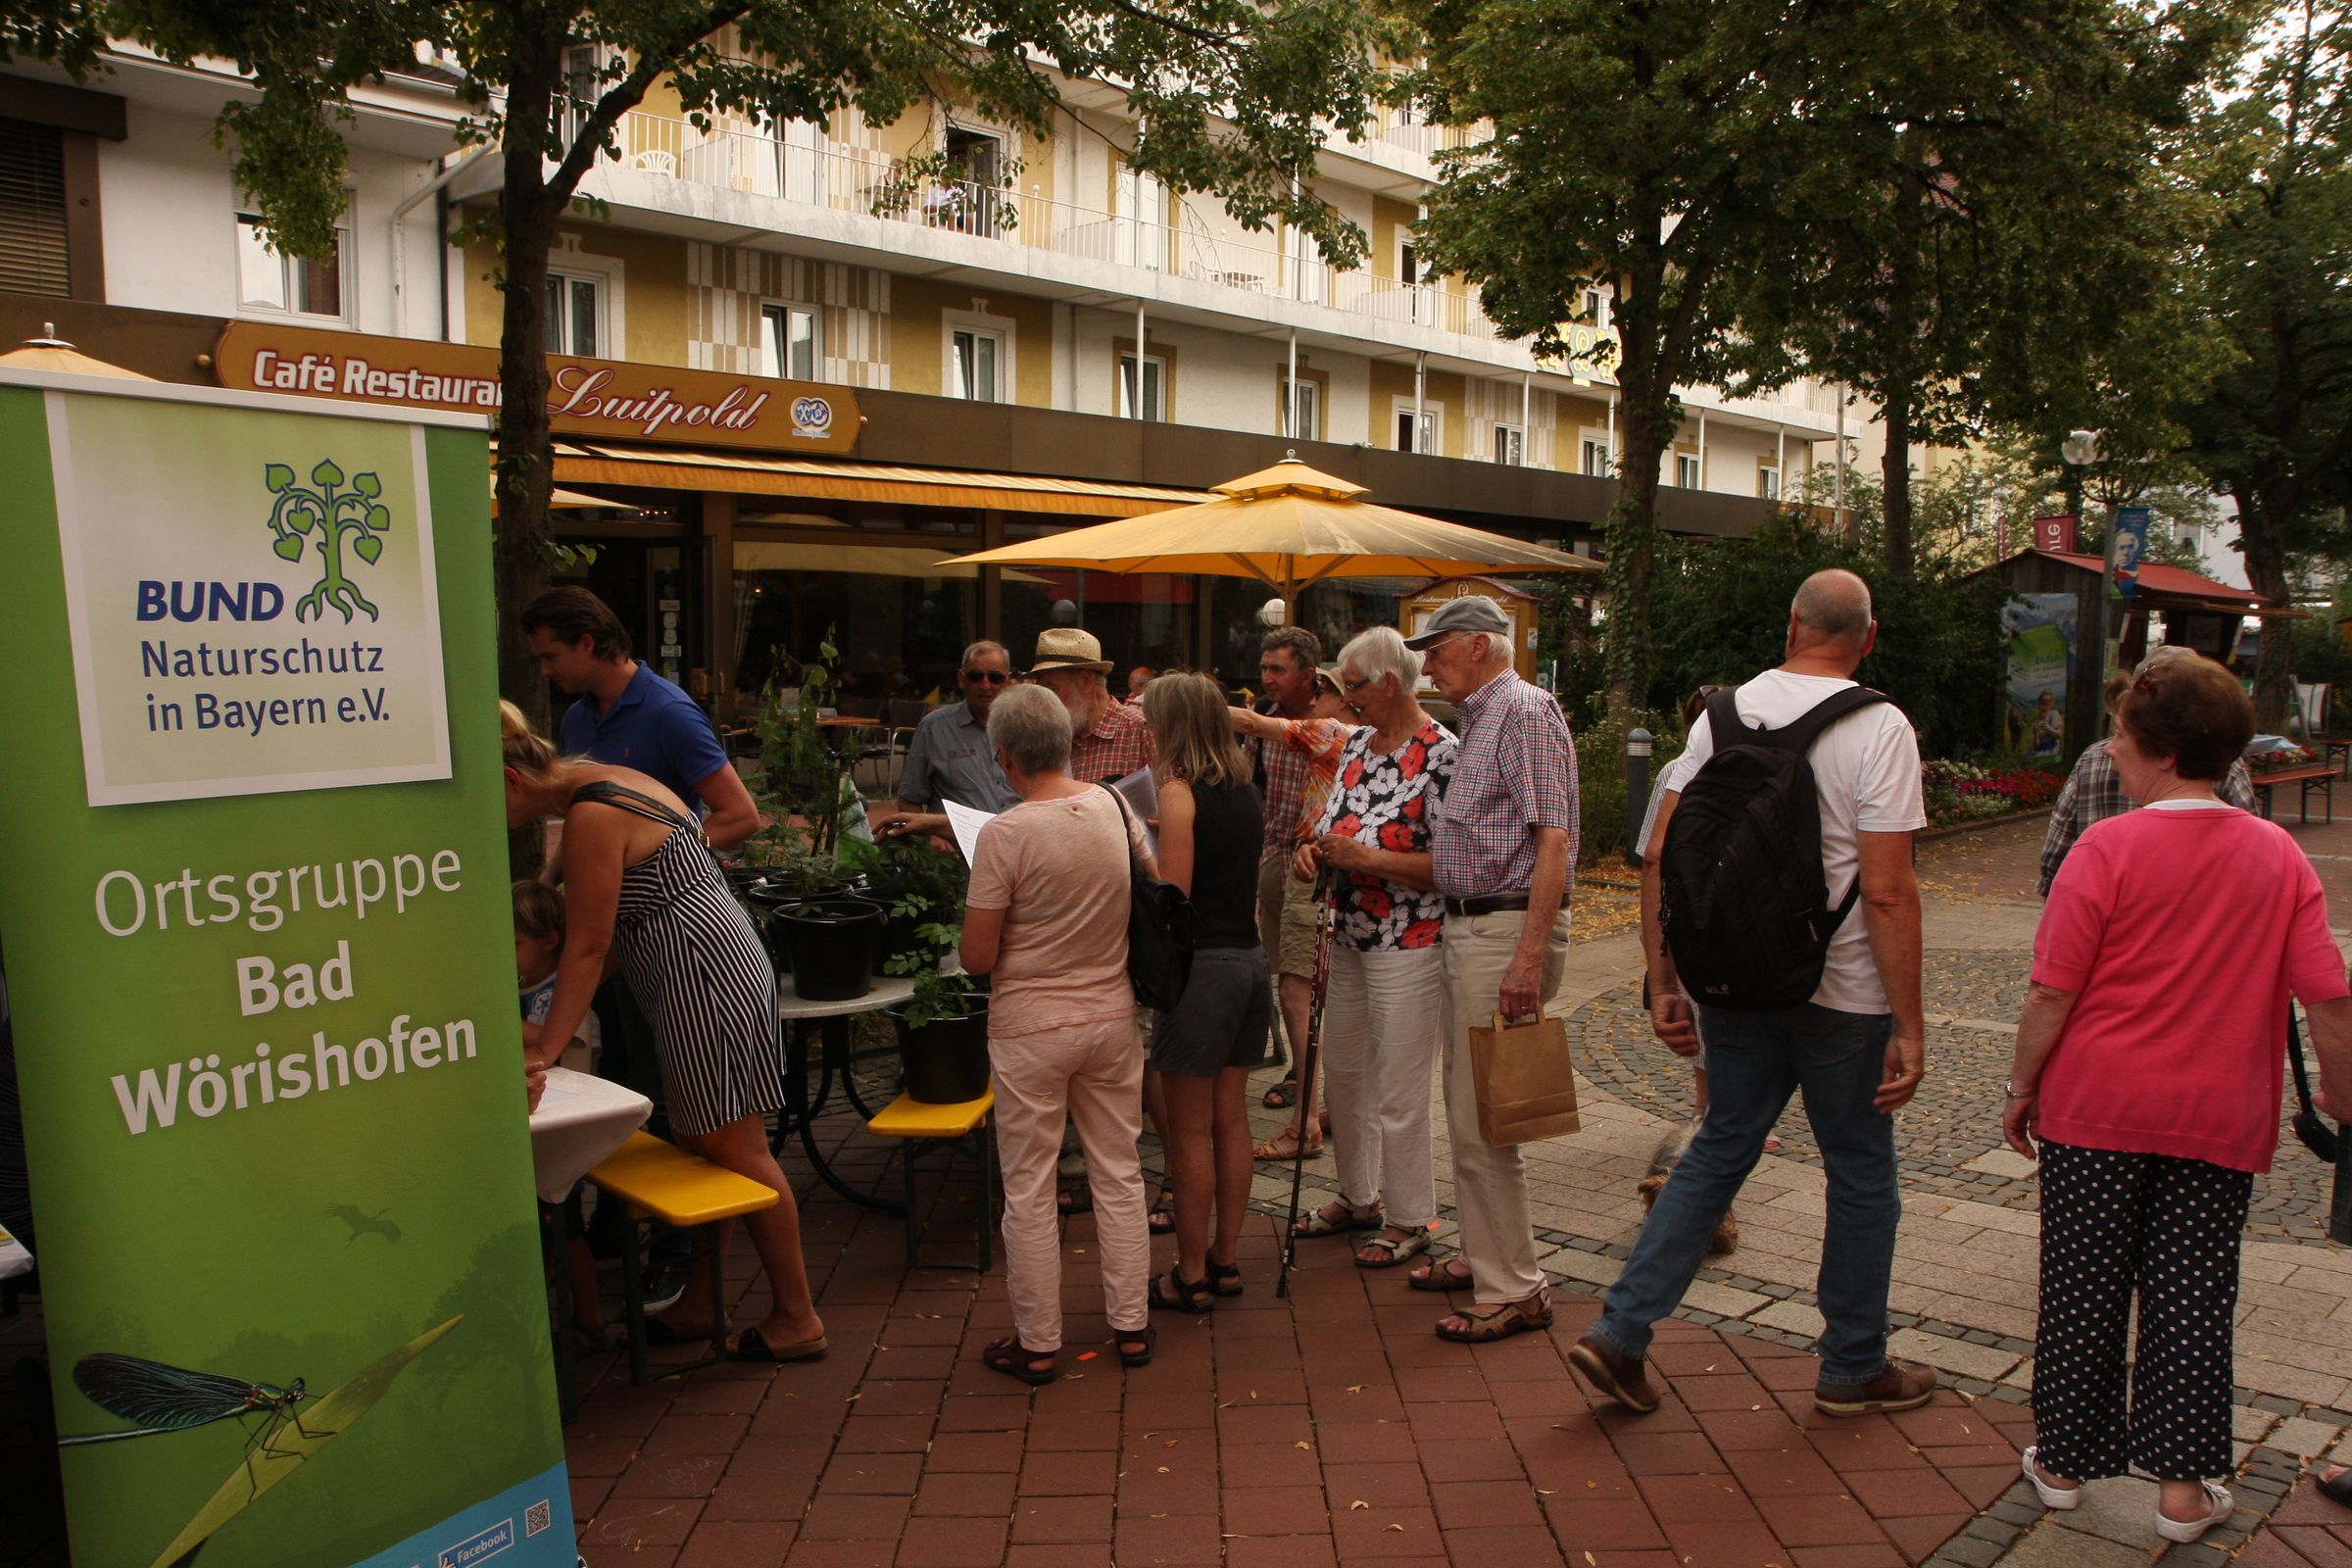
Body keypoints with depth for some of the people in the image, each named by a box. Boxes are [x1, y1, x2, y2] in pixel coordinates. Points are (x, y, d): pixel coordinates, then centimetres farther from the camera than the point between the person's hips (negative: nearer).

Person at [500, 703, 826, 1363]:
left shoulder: (591, 816, -17)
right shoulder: (605, 781, 13)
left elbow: (588, 946, -16)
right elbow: (603, 930, 16)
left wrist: (548, 1046, -10)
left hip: (704, 972, -10)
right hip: (706, 966, 10)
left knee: (733, 1147, -1)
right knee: (698, 1142, 16)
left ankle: (796, 1318, 9)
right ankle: (699, 1303, 28)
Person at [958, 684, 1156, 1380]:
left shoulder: (1005, 834, -19)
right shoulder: (1114, 809, -4)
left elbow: (977, 958, -16)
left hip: (1031, 1028, -5)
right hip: (1112, 1017, 5)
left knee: (1028, 1190, 8)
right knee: (1118, 1174, 16)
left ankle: (1037, 1344, 18)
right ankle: (1130, 1324, 26)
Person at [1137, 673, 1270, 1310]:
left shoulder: (1179, 791, -12)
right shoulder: (1245, 790, 11)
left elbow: (1172, 894, -17)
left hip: (1202, 965, -8)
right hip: (1250, 959, 8)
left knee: (1189, 1130, 3)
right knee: (1231, 1119, 15)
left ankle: (1190, 1277, 11)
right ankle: (1224, 1260, 24)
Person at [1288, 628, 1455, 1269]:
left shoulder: (1440, 753, -17)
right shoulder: (1359, 741, 9)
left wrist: (1366, 858, -22)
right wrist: (1315, 845, -2)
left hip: (1407, 942, -9)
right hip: (1350, 934, 9)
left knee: (1398, 1090, 1)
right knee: (1342, 1070, 18)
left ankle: (1409, 1220, 19)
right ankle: (1358, 1197, 36)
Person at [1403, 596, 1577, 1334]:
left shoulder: (1525, 711, -12)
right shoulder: (1478, 719, 18)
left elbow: (1553, 842, -20)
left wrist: (1529, 957, -26)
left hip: (1508, 929, -10)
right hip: (1467, 926, 10)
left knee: (1483, 1121, -6)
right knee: (1467, 1111, 17)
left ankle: (1514, 1292, 5)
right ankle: (1482, 1256, 29)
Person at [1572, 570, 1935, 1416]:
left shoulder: (1722, 711, 1)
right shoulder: (1879, 727, -12)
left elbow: (1662, 855, -1)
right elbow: (1887, 890, -17)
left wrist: (1663, 982, 6)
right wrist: (1909, 1026, -11)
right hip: (1842, 994, -4)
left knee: (1718, 1150, 17)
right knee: (1861, 1176, 14)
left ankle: (1619, 1332, 13)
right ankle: (1852, 1369, 29)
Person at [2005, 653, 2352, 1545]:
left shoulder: (2108, 848, -14)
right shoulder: (2280, 855, -2)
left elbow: (2053, 992, -13)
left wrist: (2020, 1087, -2)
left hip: (2098, 1107, -3)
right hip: (2221, 1120, 3)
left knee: (2083, 1290, 10)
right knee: (2193, 1297, 12)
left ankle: (2064, 1461, 23)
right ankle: (2181, 1484, 19)